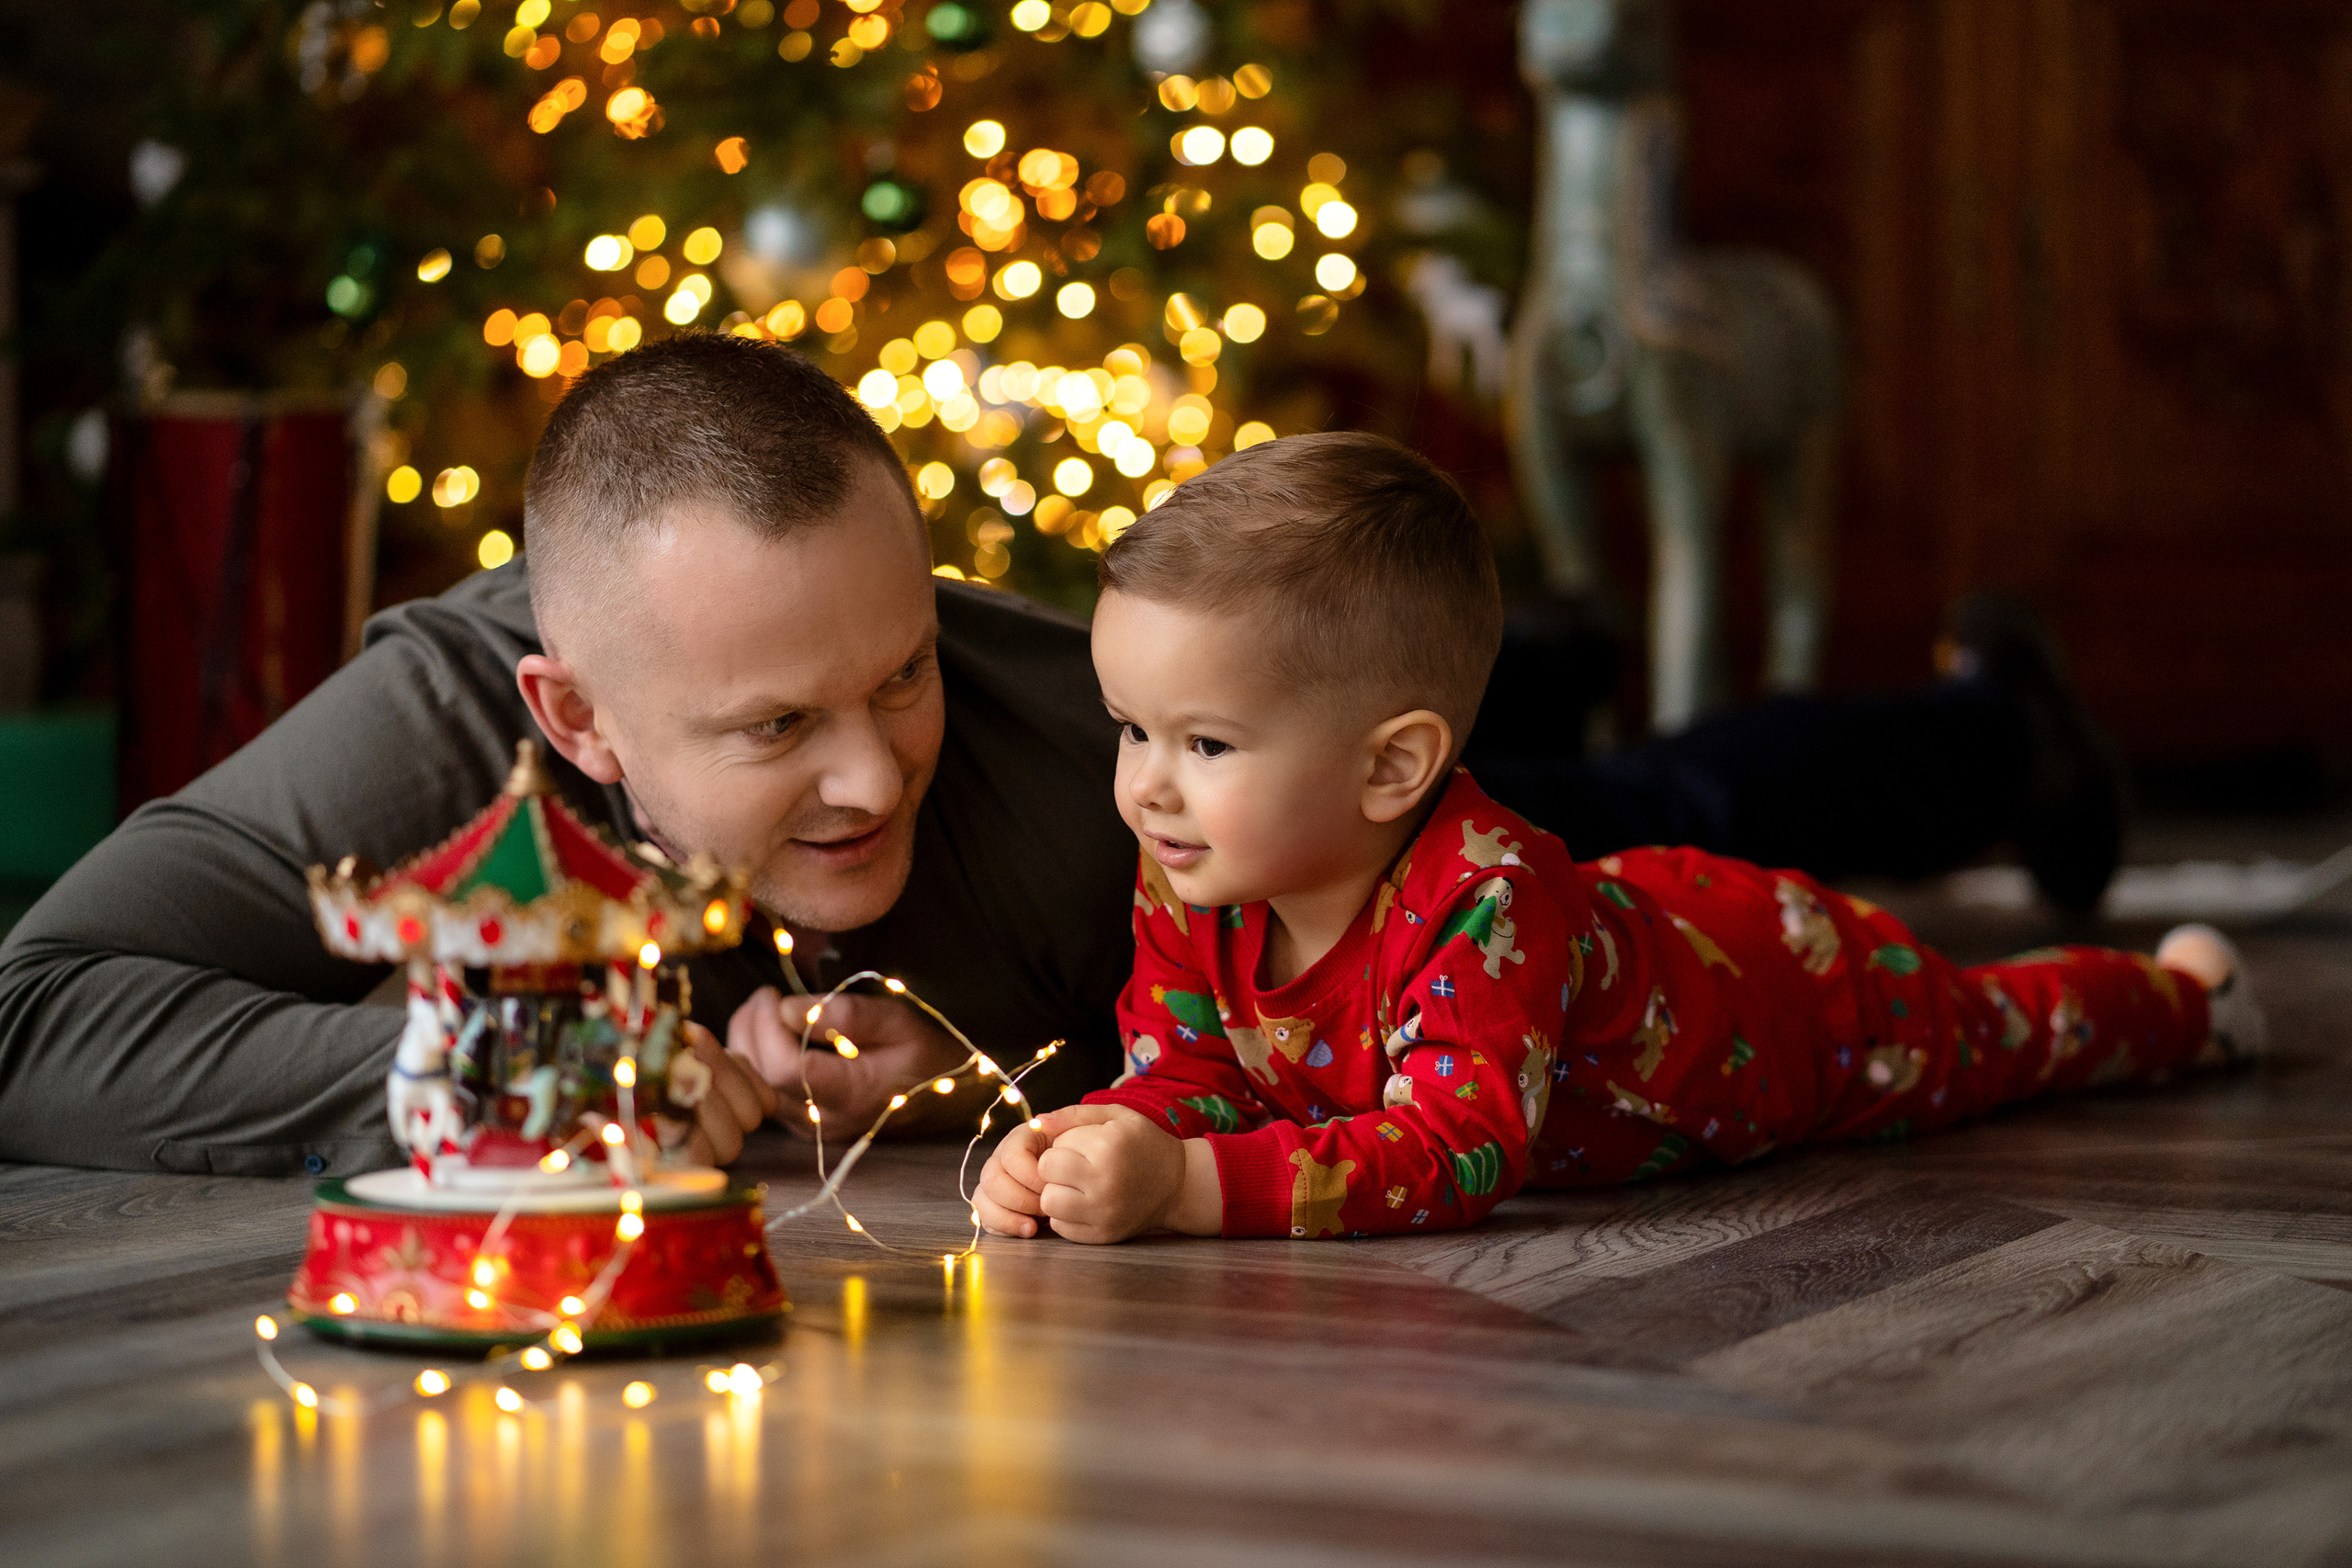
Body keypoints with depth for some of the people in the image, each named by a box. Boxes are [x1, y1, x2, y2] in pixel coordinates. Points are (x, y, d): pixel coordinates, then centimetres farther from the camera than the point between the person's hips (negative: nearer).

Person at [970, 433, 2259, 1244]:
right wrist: (1098, 1136, -45)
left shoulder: (1485, 901, -49)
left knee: (1988, 1034, 23)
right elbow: (1191, 1076, -20)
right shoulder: (1189, 881, -27)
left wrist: (1189, 1186, -67)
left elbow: (1454, 1154, -56)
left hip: (1791, 995, -5)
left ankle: (2179, 991, 56)